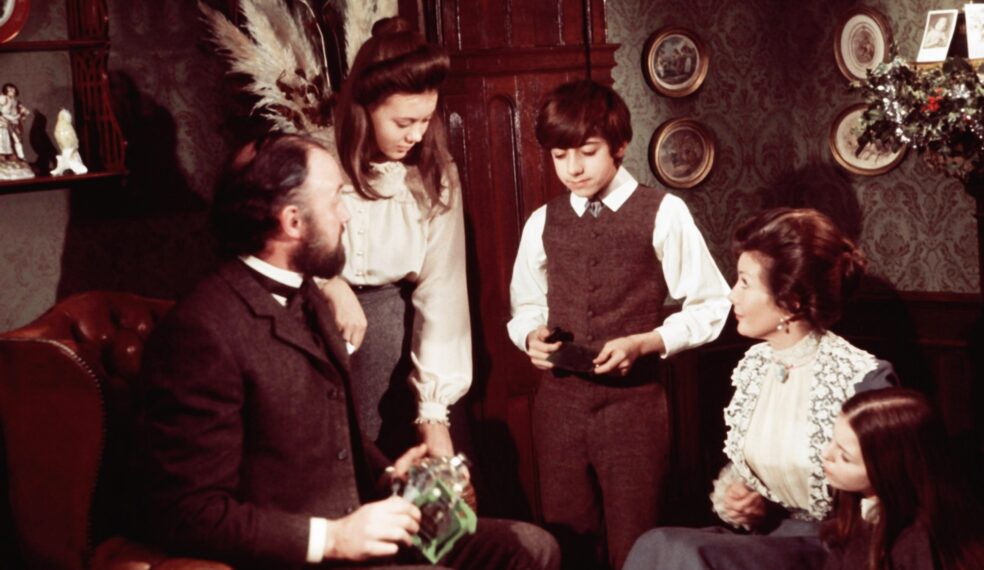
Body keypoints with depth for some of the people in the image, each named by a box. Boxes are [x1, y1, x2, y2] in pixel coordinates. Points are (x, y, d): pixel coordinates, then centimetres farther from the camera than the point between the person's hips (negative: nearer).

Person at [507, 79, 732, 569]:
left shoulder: (662, 214, -5)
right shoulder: (542, 223, 7)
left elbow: (710, 307, -2)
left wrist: (644, 343, -15)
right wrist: (531, 335, -3)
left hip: (633, 401, -3)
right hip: (558, 401, 4)